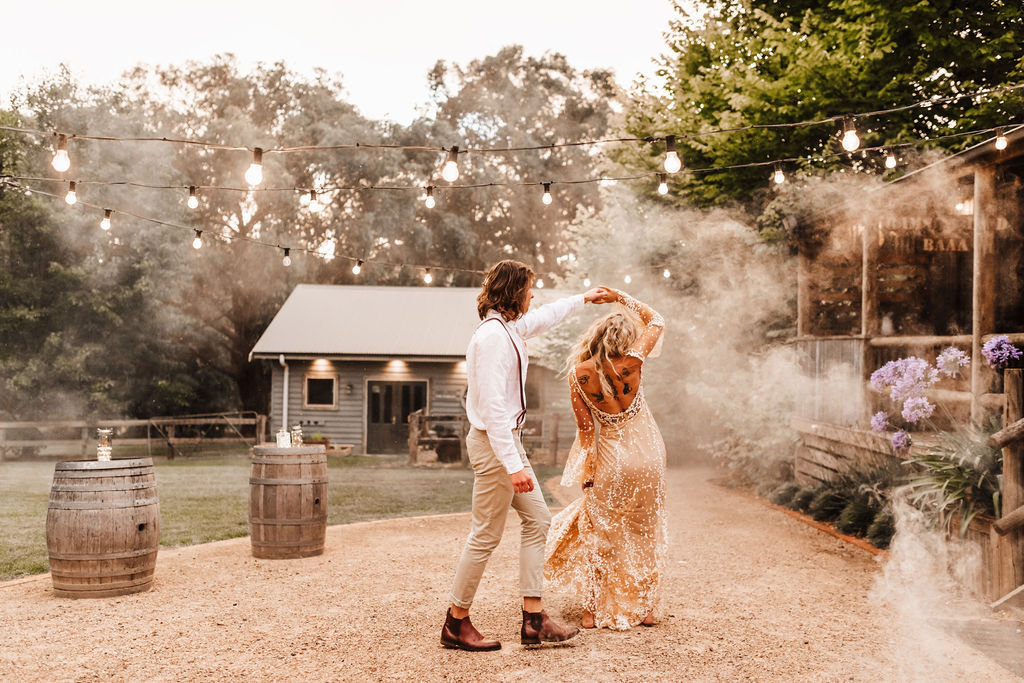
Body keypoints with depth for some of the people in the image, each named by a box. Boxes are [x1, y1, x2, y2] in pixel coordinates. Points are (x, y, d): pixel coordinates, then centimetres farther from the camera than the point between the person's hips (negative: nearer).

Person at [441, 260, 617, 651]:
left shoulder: (510, 328, 11)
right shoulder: (492, 336, -20)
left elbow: (543, 317, 35)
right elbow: (492, 407, -25)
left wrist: (583, 299, 47)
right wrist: (514, 466, -27)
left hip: (508, 440, 11)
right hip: (493, 443, -11)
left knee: (538, 520, 11)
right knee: (486, 536, -3)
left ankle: (533, 620, 14)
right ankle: (456, 624, 10)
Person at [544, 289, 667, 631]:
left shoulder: (579, 374, -12)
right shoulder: (631, 362, -15)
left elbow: (585, 429, -6)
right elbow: (657, 321, 2)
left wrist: (586, 475, 1)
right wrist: (626, 299, 8)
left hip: (609, 456, 0)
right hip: (645, 454, 0)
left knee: (600, 535, 13)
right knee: (644, 533, 15)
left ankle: (594, 609, 15)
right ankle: (645, 608, 22)